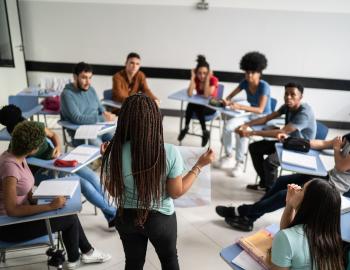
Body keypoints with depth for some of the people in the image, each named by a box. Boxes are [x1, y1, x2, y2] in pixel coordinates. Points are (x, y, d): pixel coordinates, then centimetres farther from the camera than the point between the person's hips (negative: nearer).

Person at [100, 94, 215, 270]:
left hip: (127, 217, 2)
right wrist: (200, 165, -6)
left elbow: (113, 191, -5)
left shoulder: (115, 152, -19)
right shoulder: (170, 153, -25)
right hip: (161, 218, -2)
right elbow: (176, 192, -14)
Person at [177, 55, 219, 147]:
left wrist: (207, 78, -31)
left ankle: (205, 132, -13)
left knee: (197, 108, -33)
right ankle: (186, 127, -11)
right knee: (190, 104, -30)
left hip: (211, 107, -3)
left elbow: (207, 95, -31)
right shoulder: (196, 79, -9)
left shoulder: (213, 79, -19)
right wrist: (192, 77, -24)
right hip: (199, 105, 3)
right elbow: (189, 94, -23)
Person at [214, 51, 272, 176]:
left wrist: (240, 106, -41)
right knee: (228, 125, -20)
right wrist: (227, 101, -19)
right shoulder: (245, 83, -3)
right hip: (251, 116, 6)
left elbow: (260, 110, -29)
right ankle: (228, 157, -4)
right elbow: (231, 96, 6)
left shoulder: (264, 86, -21)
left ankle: (240, 162, -15)